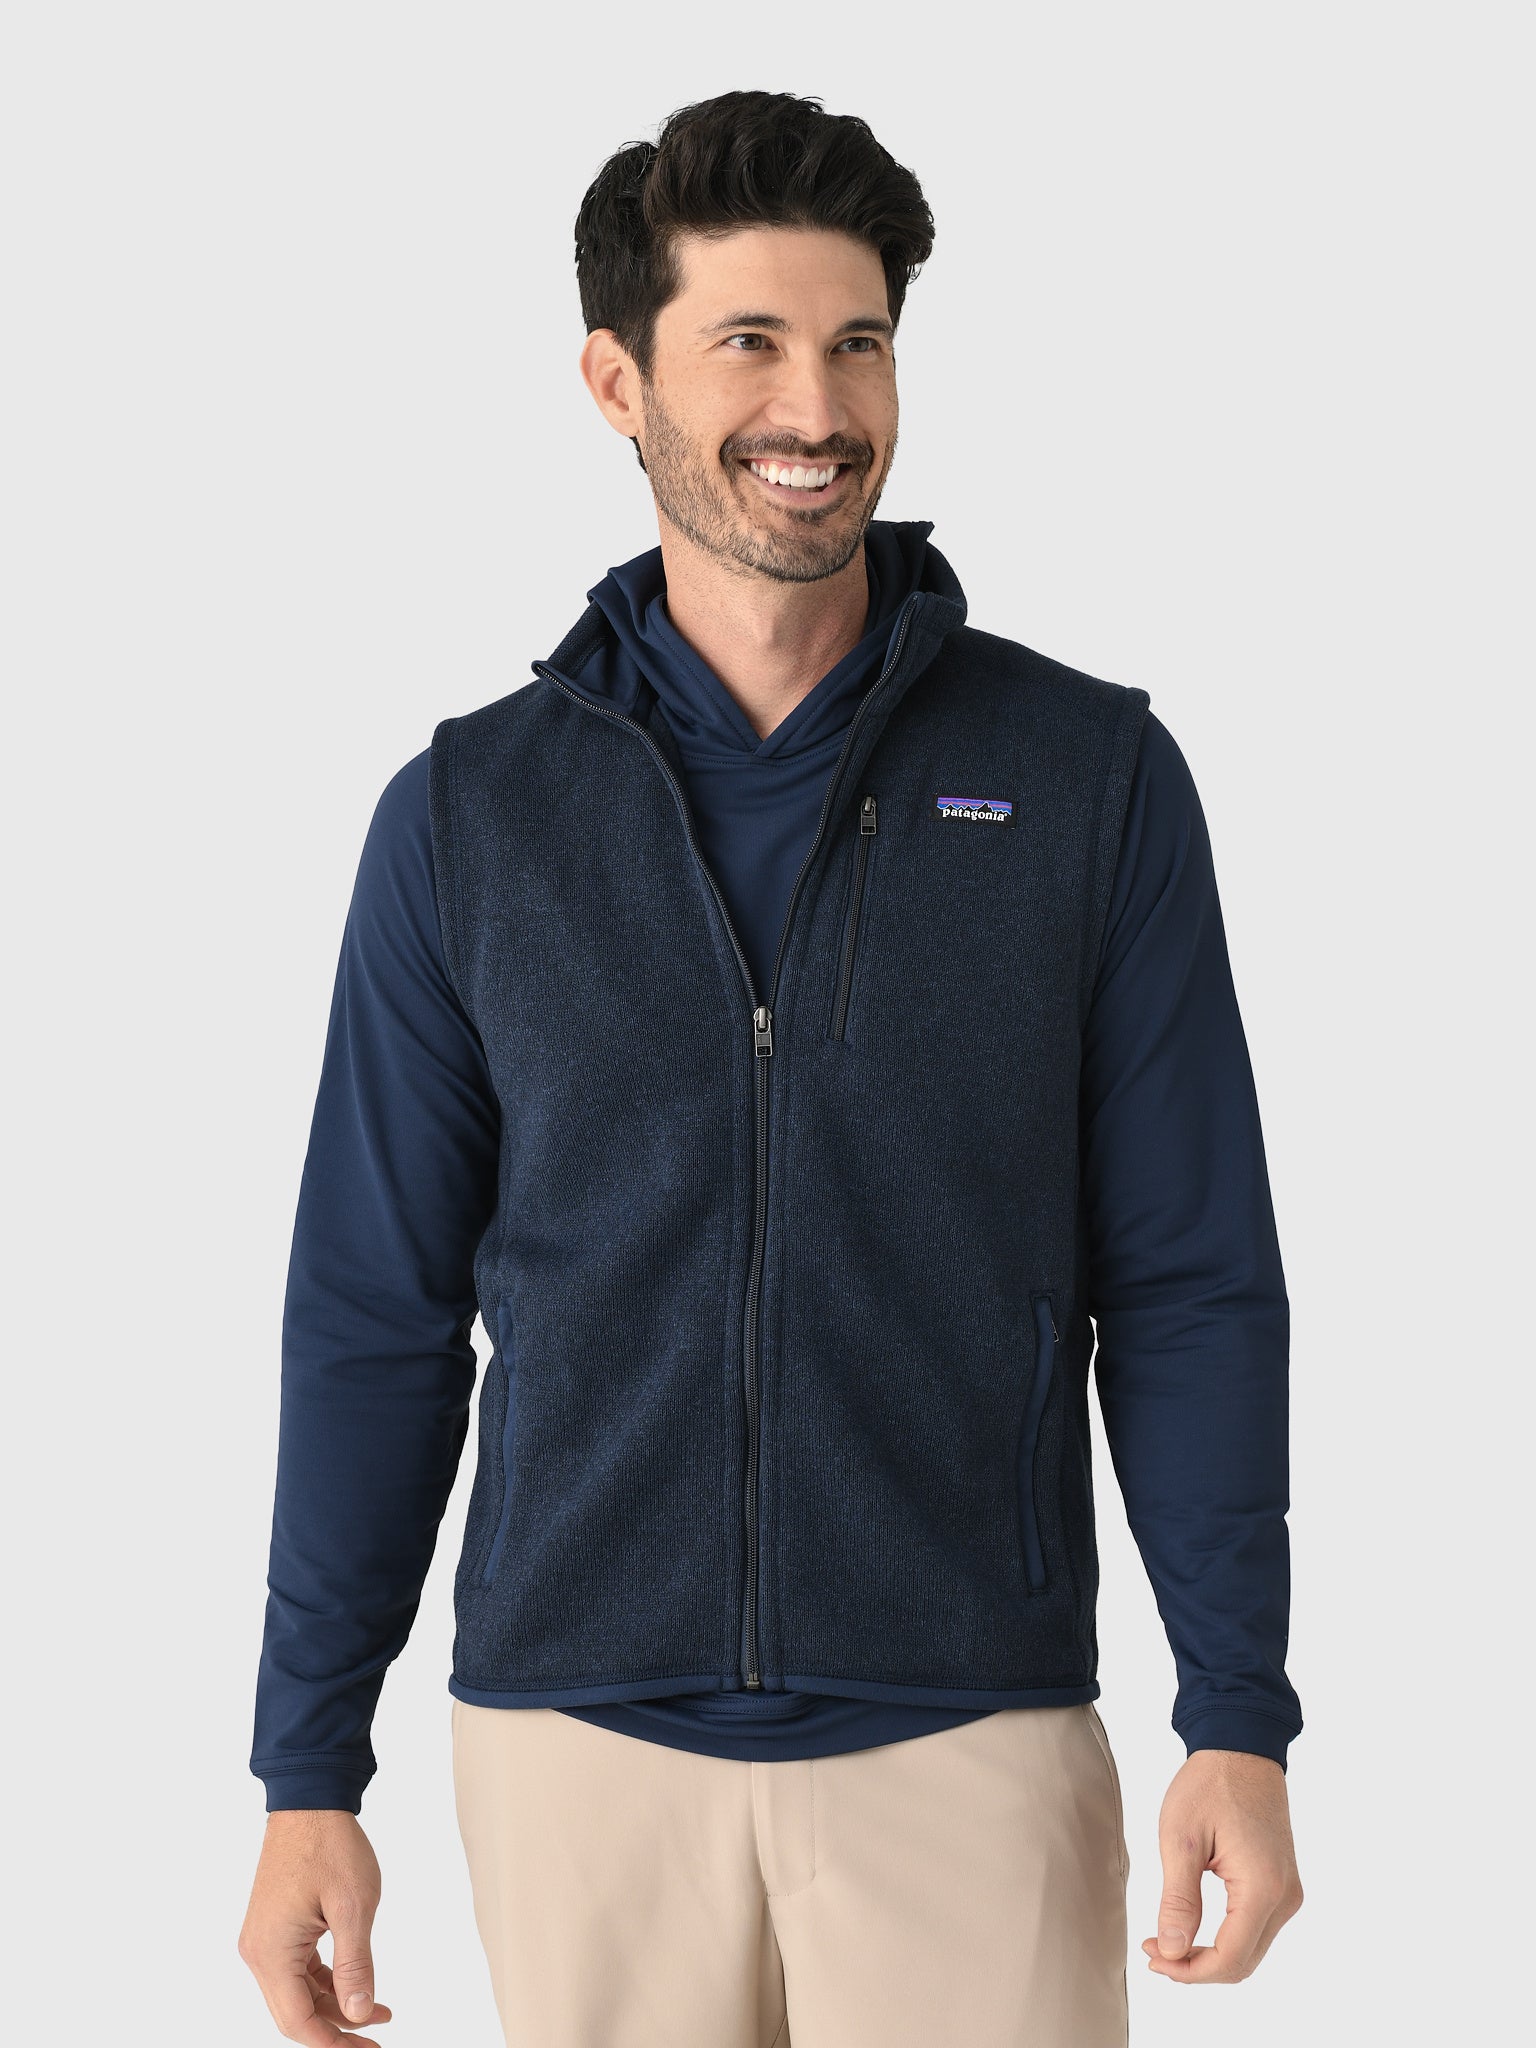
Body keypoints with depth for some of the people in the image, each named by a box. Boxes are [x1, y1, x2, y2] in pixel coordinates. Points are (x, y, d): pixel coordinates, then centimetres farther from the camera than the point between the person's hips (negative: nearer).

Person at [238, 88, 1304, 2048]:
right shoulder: (470, 813, 3)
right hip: (578, 1743, 1)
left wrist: (1236, 1721, -6)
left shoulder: (1090, 778, 0)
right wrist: (306, 1773, 3)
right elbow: (378, 1315, 6)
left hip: (968, 1744, -1)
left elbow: (1190, 1284, 1)